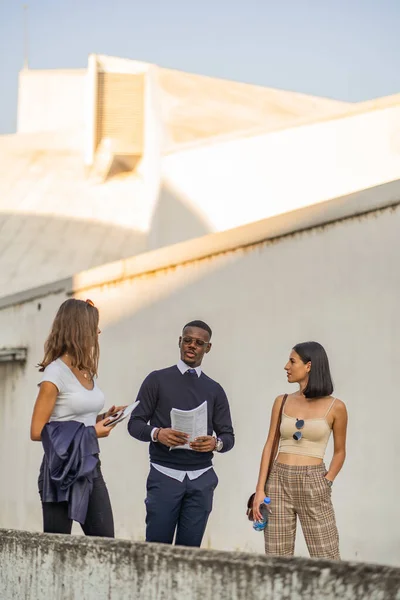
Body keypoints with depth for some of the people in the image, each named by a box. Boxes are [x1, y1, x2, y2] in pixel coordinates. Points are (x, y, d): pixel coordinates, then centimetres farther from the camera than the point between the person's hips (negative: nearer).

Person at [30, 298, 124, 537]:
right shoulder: (55, 373, -11)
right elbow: (38, 431, -13)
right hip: (62, 470, -7)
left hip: (90, 468, 7)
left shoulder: (88, 372, 11)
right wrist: (91, 432, -12)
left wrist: (103, 419, 2)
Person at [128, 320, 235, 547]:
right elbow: (135, 423, 3)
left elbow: (229, 436, 13)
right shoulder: (158, 380, 6)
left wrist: (216, 443, -11)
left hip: (201, 478, 2)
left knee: (190, 549, 0)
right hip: (165, 475, -2)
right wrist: (157, 433, -17)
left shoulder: (214, 390, 14)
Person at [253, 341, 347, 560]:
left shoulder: (335, 407, -1)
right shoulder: (282, 402, 7)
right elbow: (270, 446, 7)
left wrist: (326, 483, -3)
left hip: (313, 484, -3)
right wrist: (260, 489, 0)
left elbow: (339, 451, 9)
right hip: (279, 483, 3)